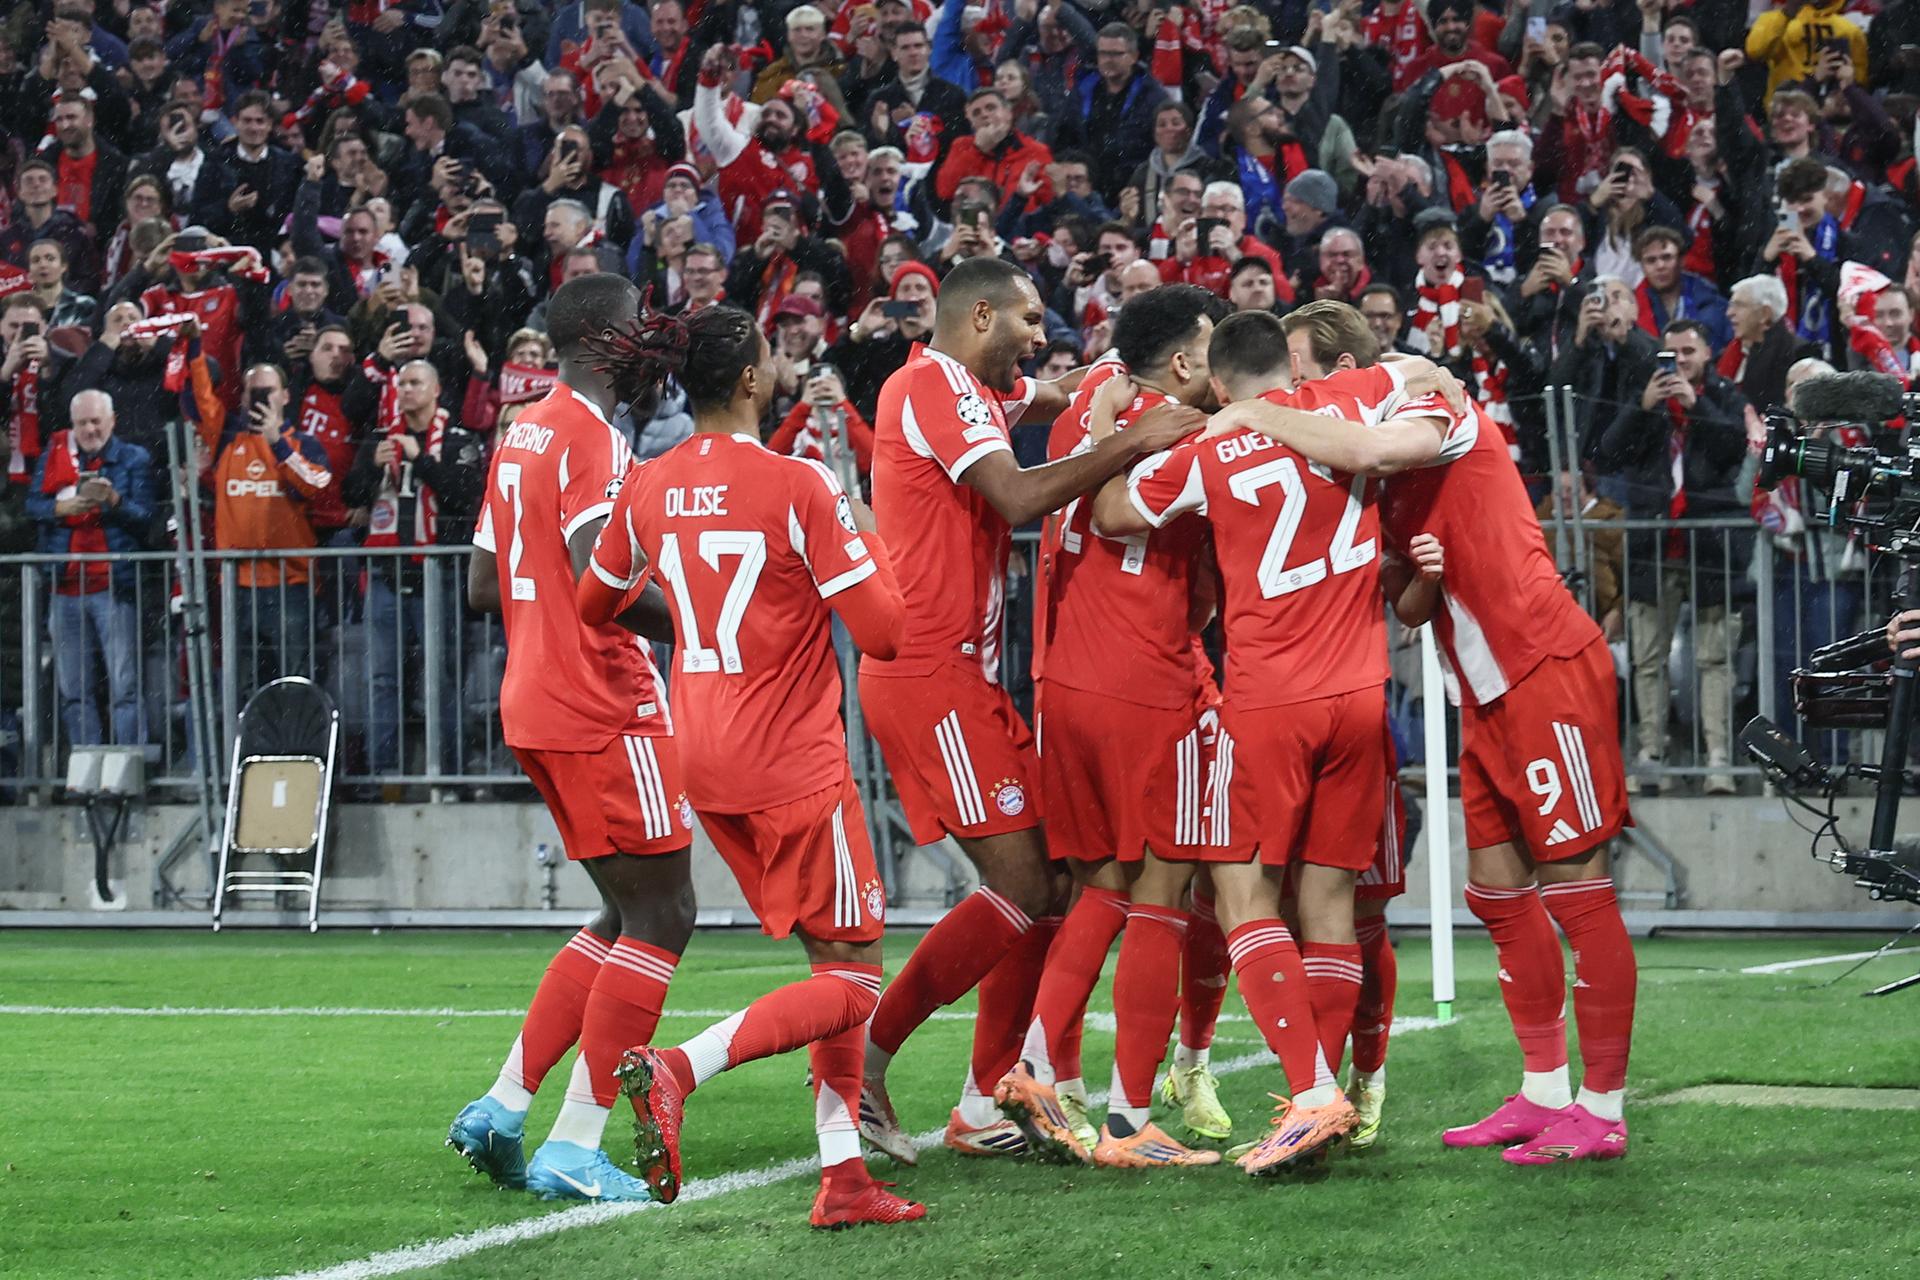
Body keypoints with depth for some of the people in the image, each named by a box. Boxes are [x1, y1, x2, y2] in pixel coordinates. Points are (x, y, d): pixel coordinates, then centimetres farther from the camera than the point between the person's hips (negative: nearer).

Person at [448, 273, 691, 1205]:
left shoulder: (522, 433, 15)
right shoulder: (592, 437, -14)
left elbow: (484, 586, 19)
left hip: (538, 703, 10)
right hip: (605, 710, -10)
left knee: (627, 918, 17)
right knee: (661, 920, -4)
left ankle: (502, 1110, 13)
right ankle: (575, 1150, -6)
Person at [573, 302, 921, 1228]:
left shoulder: (647, 489, 2)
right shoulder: (800, 488, -15)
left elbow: (594, 606, 18)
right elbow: (882, 632, -15)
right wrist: (865, 536, 2)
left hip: (705, 759, 7)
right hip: (793, 759, -7)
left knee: (837, 962, 15)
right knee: (852, 980, -1)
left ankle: (844, 1174, 8)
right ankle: (678, 1068, -21)